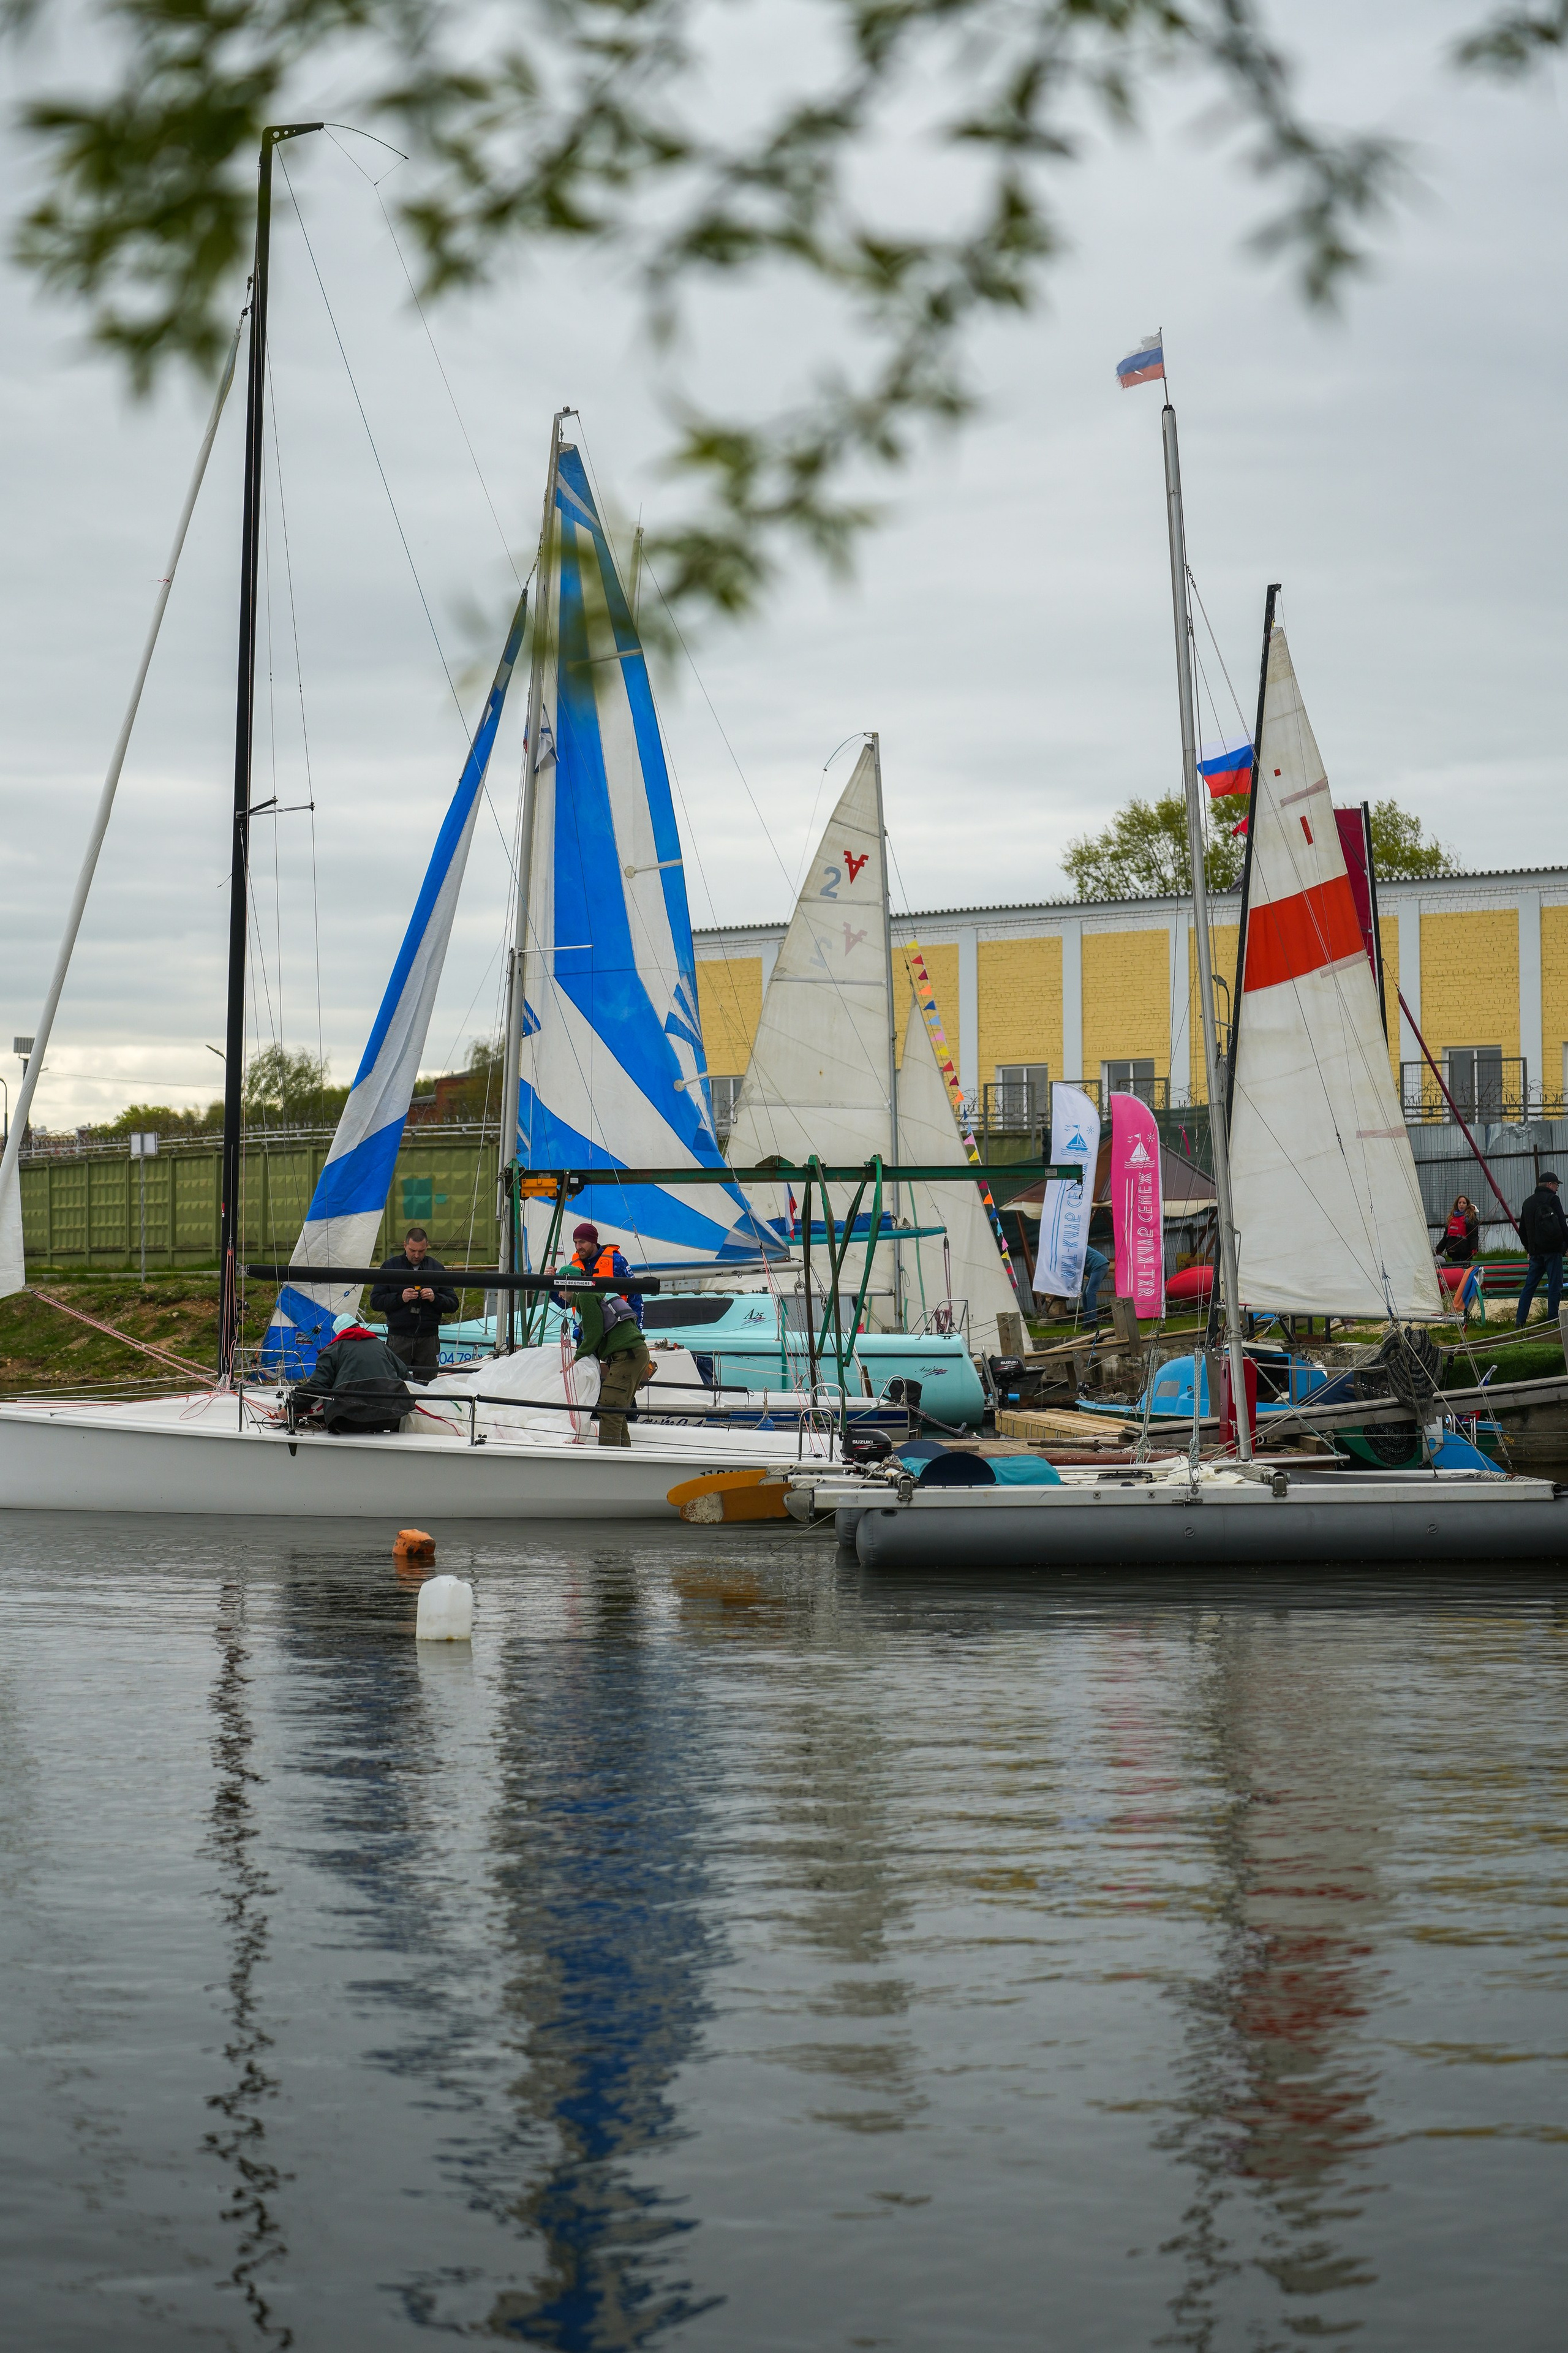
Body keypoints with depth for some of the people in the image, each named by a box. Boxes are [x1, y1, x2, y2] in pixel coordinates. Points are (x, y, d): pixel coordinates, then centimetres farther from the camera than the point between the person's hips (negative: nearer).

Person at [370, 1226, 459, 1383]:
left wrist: (435, 1298, -10)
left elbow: (453, 1304, 10)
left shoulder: (436, 1268, 11)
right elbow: (375, 1301, 2)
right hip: (398, 1338, -1)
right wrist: (400, 1298, -13)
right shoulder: (390, 1267, 7)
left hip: (428, 1340, 1)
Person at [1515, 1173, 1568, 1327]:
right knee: (1555, 1286, -4)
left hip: (1535, 1251, 6)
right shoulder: (1552, 1199, -5)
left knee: (1529, 1286, 9)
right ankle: (1552, 1321, -8)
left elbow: (1522, 1230, 21)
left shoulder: (1528, 1202, 16)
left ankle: (1520, 1321, 5)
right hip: (1552, 1250, -6)